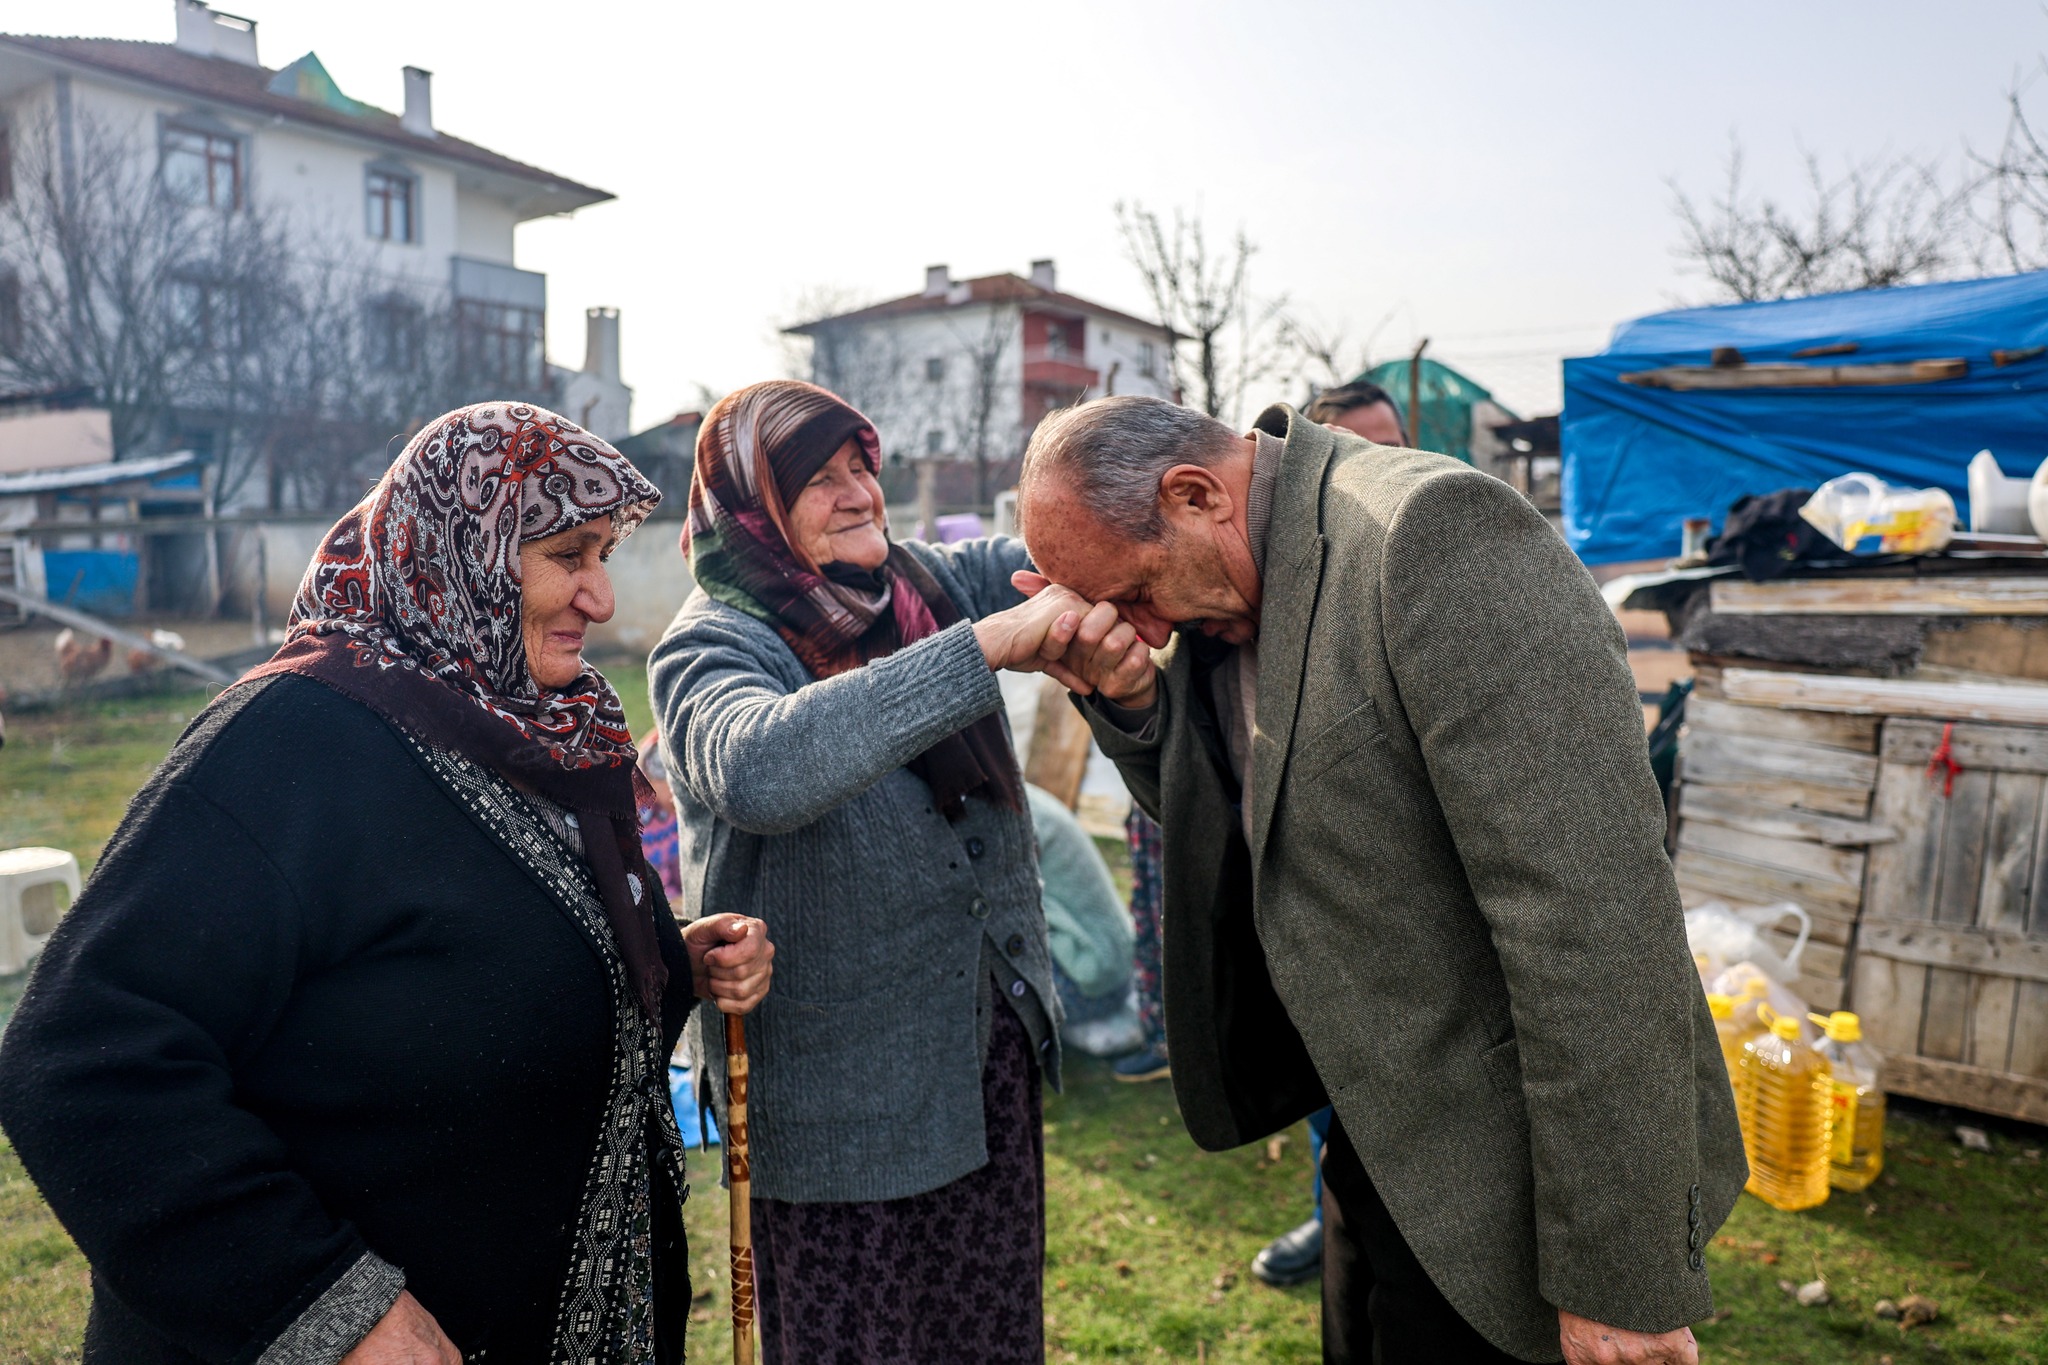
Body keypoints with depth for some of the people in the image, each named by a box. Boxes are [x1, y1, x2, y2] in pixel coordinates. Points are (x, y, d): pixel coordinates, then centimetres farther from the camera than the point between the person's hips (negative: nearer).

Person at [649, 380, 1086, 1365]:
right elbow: (762, 770, -37)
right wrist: (985, 646, -39)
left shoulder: (930, 582, 2)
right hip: (841, 1098, -5)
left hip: (990, 1052, 5)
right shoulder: (711, 645, -15)